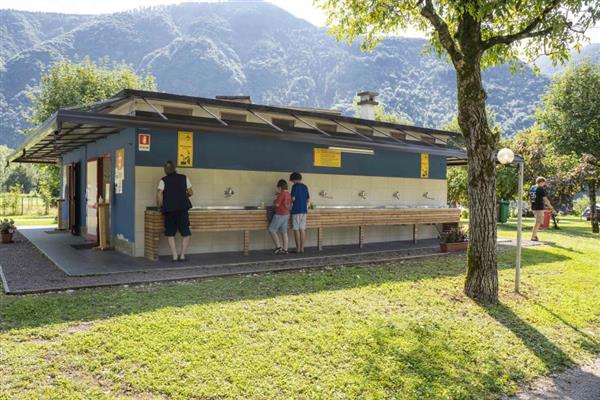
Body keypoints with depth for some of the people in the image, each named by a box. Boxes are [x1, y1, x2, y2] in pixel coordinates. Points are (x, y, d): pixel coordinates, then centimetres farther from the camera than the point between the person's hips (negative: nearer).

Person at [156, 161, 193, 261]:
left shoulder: (163, 180, 4)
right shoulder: (184, 178, 8)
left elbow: (159, 194, -8)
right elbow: (190, 192, 9)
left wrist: (160, 206, 3)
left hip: (169, 209, 0)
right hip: (183, 208, 0)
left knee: (170, 233, 9)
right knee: (185, 233, 9)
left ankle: (174, 256, 3)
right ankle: (182, 255, 6)